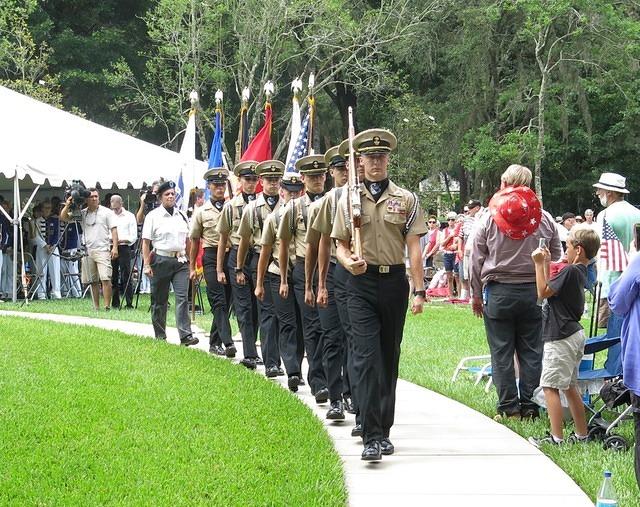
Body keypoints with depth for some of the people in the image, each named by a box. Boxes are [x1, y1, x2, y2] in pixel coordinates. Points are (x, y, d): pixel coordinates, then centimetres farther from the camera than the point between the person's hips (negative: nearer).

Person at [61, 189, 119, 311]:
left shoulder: (106, 212, 4)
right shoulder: (82, 213, 11)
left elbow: (113, 230, 2)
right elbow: (64, 217, 9)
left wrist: (115, 247, -8)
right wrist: (67, 206, -9)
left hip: (103, 250, -4)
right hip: (87, 250, 4)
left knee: (105, 279, -14)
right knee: (93, 281, 5)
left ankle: (107, 306, -15)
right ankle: (96, 307, 10)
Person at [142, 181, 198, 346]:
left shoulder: (182, 216, 12)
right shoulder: (153, 216, -1)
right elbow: (146, 243, -3)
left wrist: (190, 261, 16)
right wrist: (147, 265, -11)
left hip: (180, 260, 3)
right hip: (161, 260, -3)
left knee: (183, 297, -10)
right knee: (159, 300, 5)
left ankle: (185, 335, -17)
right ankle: (160, 336, 14)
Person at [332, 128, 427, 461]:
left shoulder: (406, 200, 6)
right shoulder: (349, 200, 7)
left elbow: (414, 247, 2)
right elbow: (341, 245, 7)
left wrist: (419, 291, -5)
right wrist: (349, 262, -16)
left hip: (394, 281, 1)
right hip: (362, 283, -1)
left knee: (389, 357, 9)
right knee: (366, 356, -12)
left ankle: (384, 429, 21)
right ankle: (372, 437, -18)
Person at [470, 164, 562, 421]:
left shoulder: (489, 219, -1)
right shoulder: (545, 219, 3)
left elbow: (476, 260, 2)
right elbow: (556, 258, 8)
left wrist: (476, 295, 10)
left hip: (499, 292, -1)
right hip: (535, 292, 2)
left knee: (501, 352, 3)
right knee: (532, 352, 6)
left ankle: (508, 407, 3)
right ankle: (529, 407, 6)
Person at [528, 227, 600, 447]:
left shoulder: (570, 271, -17)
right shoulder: (580, 272, 12)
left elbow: (543, 292, -16)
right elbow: (551, 289, 18)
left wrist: (539, 264, -12)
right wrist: (546, 264, 17)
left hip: (561, 338, -10)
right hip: (575, 335, 10)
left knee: (550, 386, -8)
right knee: (570, 386, 17)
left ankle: (556, 437, -10)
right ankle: (582, 435, 21)